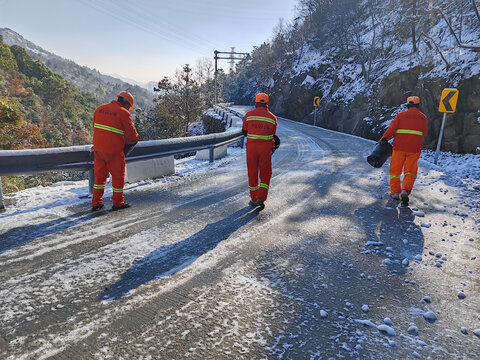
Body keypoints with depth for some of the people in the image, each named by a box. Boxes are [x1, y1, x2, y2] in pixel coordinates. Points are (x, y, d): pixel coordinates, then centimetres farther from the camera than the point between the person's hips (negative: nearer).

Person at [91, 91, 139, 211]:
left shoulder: (99, 109, 8)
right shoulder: (123, 113, -12)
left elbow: (95, 127, 14)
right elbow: (132, 133, -10)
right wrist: (134, 140, 11)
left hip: (98, 148, 6)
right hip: (114, 151, -6)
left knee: (100, 175, 17)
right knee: (118, 176, 10)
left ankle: (96, 203, 22)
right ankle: (118, 203, 20)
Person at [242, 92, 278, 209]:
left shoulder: (248, 115, -1)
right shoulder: (273, 118, 1)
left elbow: (244, 132, 6)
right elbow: (273, 135, 6)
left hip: (251, 147, 0)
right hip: (266, 148, 0)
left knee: (252, 174, 12)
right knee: (265, 174, 11)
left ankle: (254, 199, 20)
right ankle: (261, 198, -2)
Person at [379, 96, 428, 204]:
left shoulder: (401, 115, 2)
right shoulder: (423, 117, 8)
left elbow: (392, 128, -10)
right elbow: (424, 133, 10)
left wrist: (384, 138, -14)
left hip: (399, 147, -1)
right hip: (414, 148, 1)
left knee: (395, 169, 10)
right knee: (410, 171, 9)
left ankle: (395, 192, 13)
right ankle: (405, 190, -11)